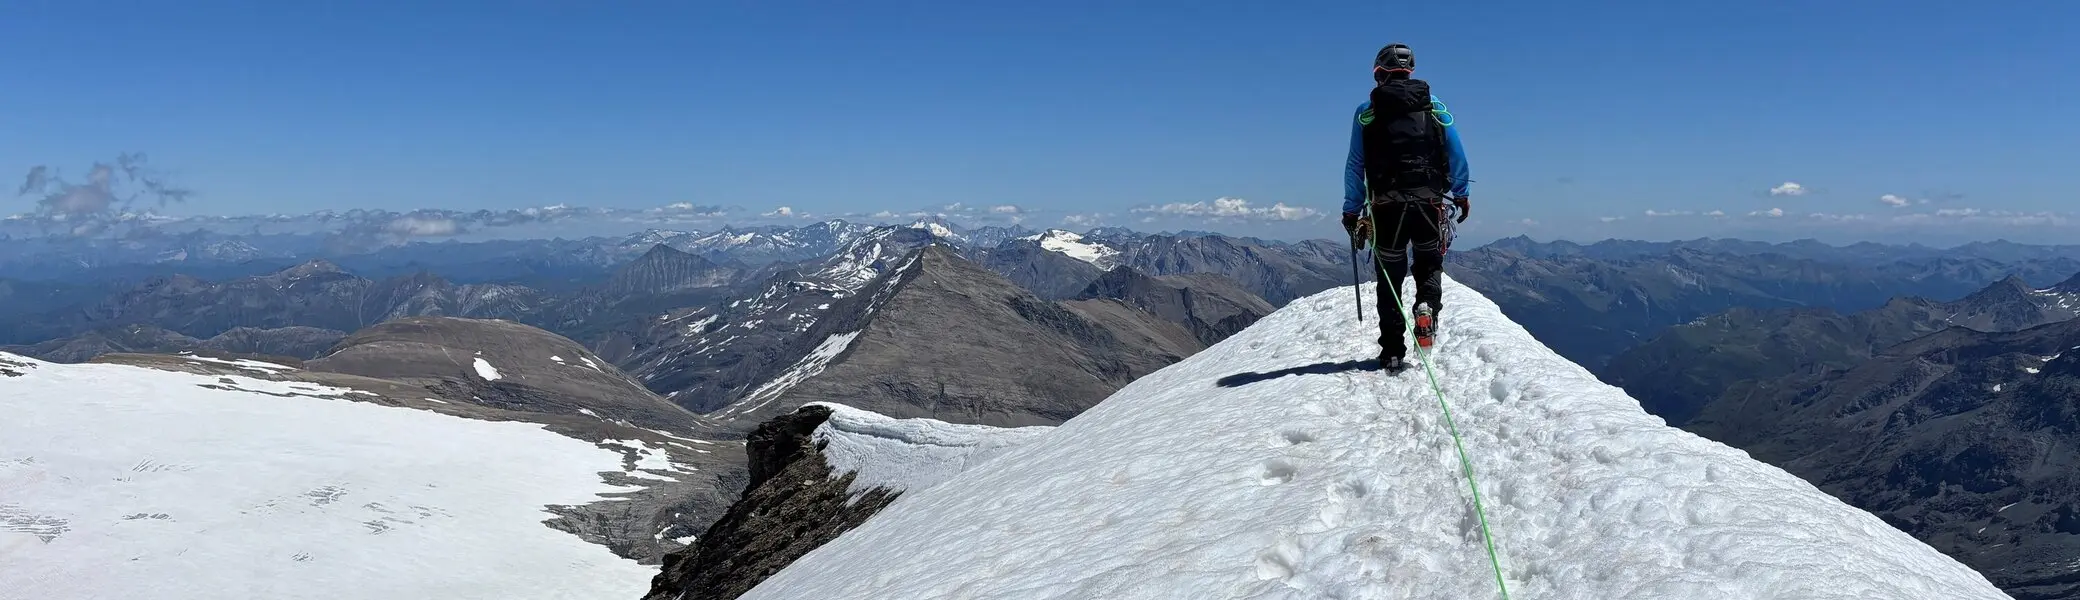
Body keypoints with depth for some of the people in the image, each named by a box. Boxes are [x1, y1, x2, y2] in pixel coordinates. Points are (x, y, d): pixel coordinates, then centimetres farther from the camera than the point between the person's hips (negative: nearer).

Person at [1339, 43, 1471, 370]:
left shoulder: (1367, 112, 2)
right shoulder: (1435, 107, 6)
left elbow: (1355, 165, 1)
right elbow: (1457, 153, 6)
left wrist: (1351, 211, 6)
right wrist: (1461, 194, 17)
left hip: (1386, 205, -1)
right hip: (1429, 202, 1)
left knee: (1390, 276, 9)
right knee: (1429, 263, 19)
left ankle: (1392, 352, 7)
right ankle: (1427, 305, -13)